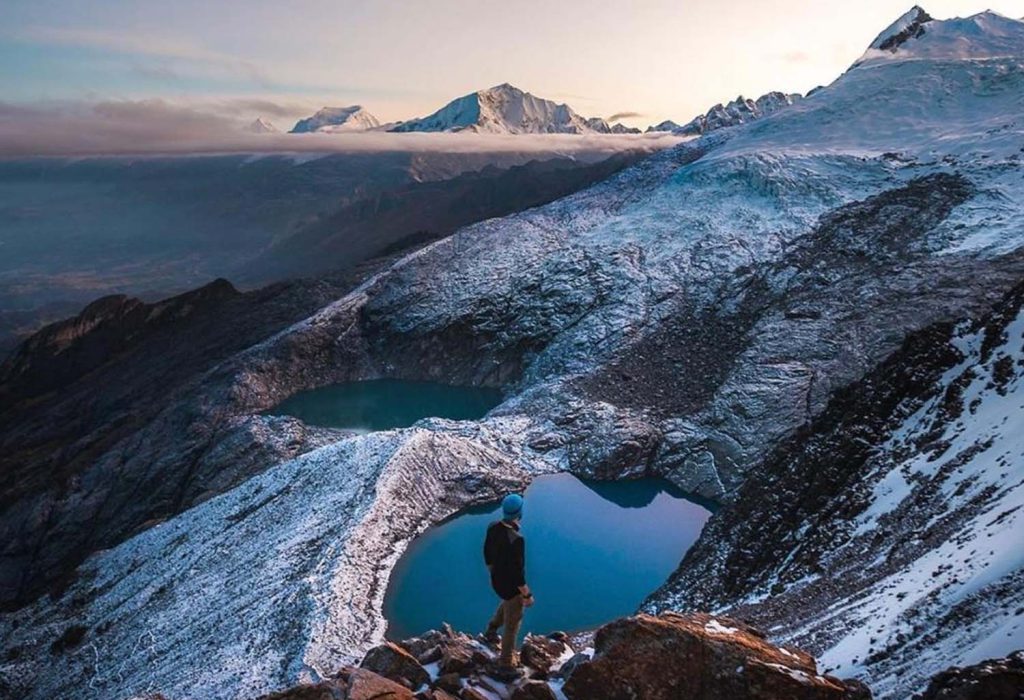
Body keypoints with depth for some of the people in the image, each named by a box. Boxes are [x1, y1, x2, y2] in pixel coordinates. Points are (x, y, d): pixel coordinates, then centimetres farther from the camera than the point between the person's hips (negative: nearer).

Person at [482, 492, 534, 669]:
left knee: (507, 603, 37)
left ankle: (491, 630, 48)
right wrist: (527, 595, -15)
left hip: (496, 580, 7)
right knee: (512, 621, 17)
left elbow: (487, 553, 3)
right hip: (512, 585, -7)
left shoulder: (493, 527, -13)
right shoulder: (516, 539, -37)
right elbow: (517, 571, -29)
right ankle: (507, 659, 37)